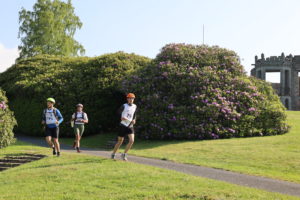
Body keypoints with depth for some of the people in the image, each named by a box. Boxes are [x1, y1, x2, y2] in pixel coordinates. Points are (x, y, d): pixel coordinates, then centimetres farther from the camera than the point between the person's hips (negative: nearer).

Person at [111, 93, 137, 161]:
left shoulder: (134, 106, 7)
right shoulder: (124, 106, -7)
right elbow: (118, 112, -3)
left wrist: (134, 120, -1)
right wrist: (121, 117, -21)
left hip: (130, 126, 4)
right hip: (123, 125, -4)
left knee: (132, 140, -13)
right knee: (120, 141, 4)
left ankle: (124, 154, 3)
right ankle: (113, 154, 25)